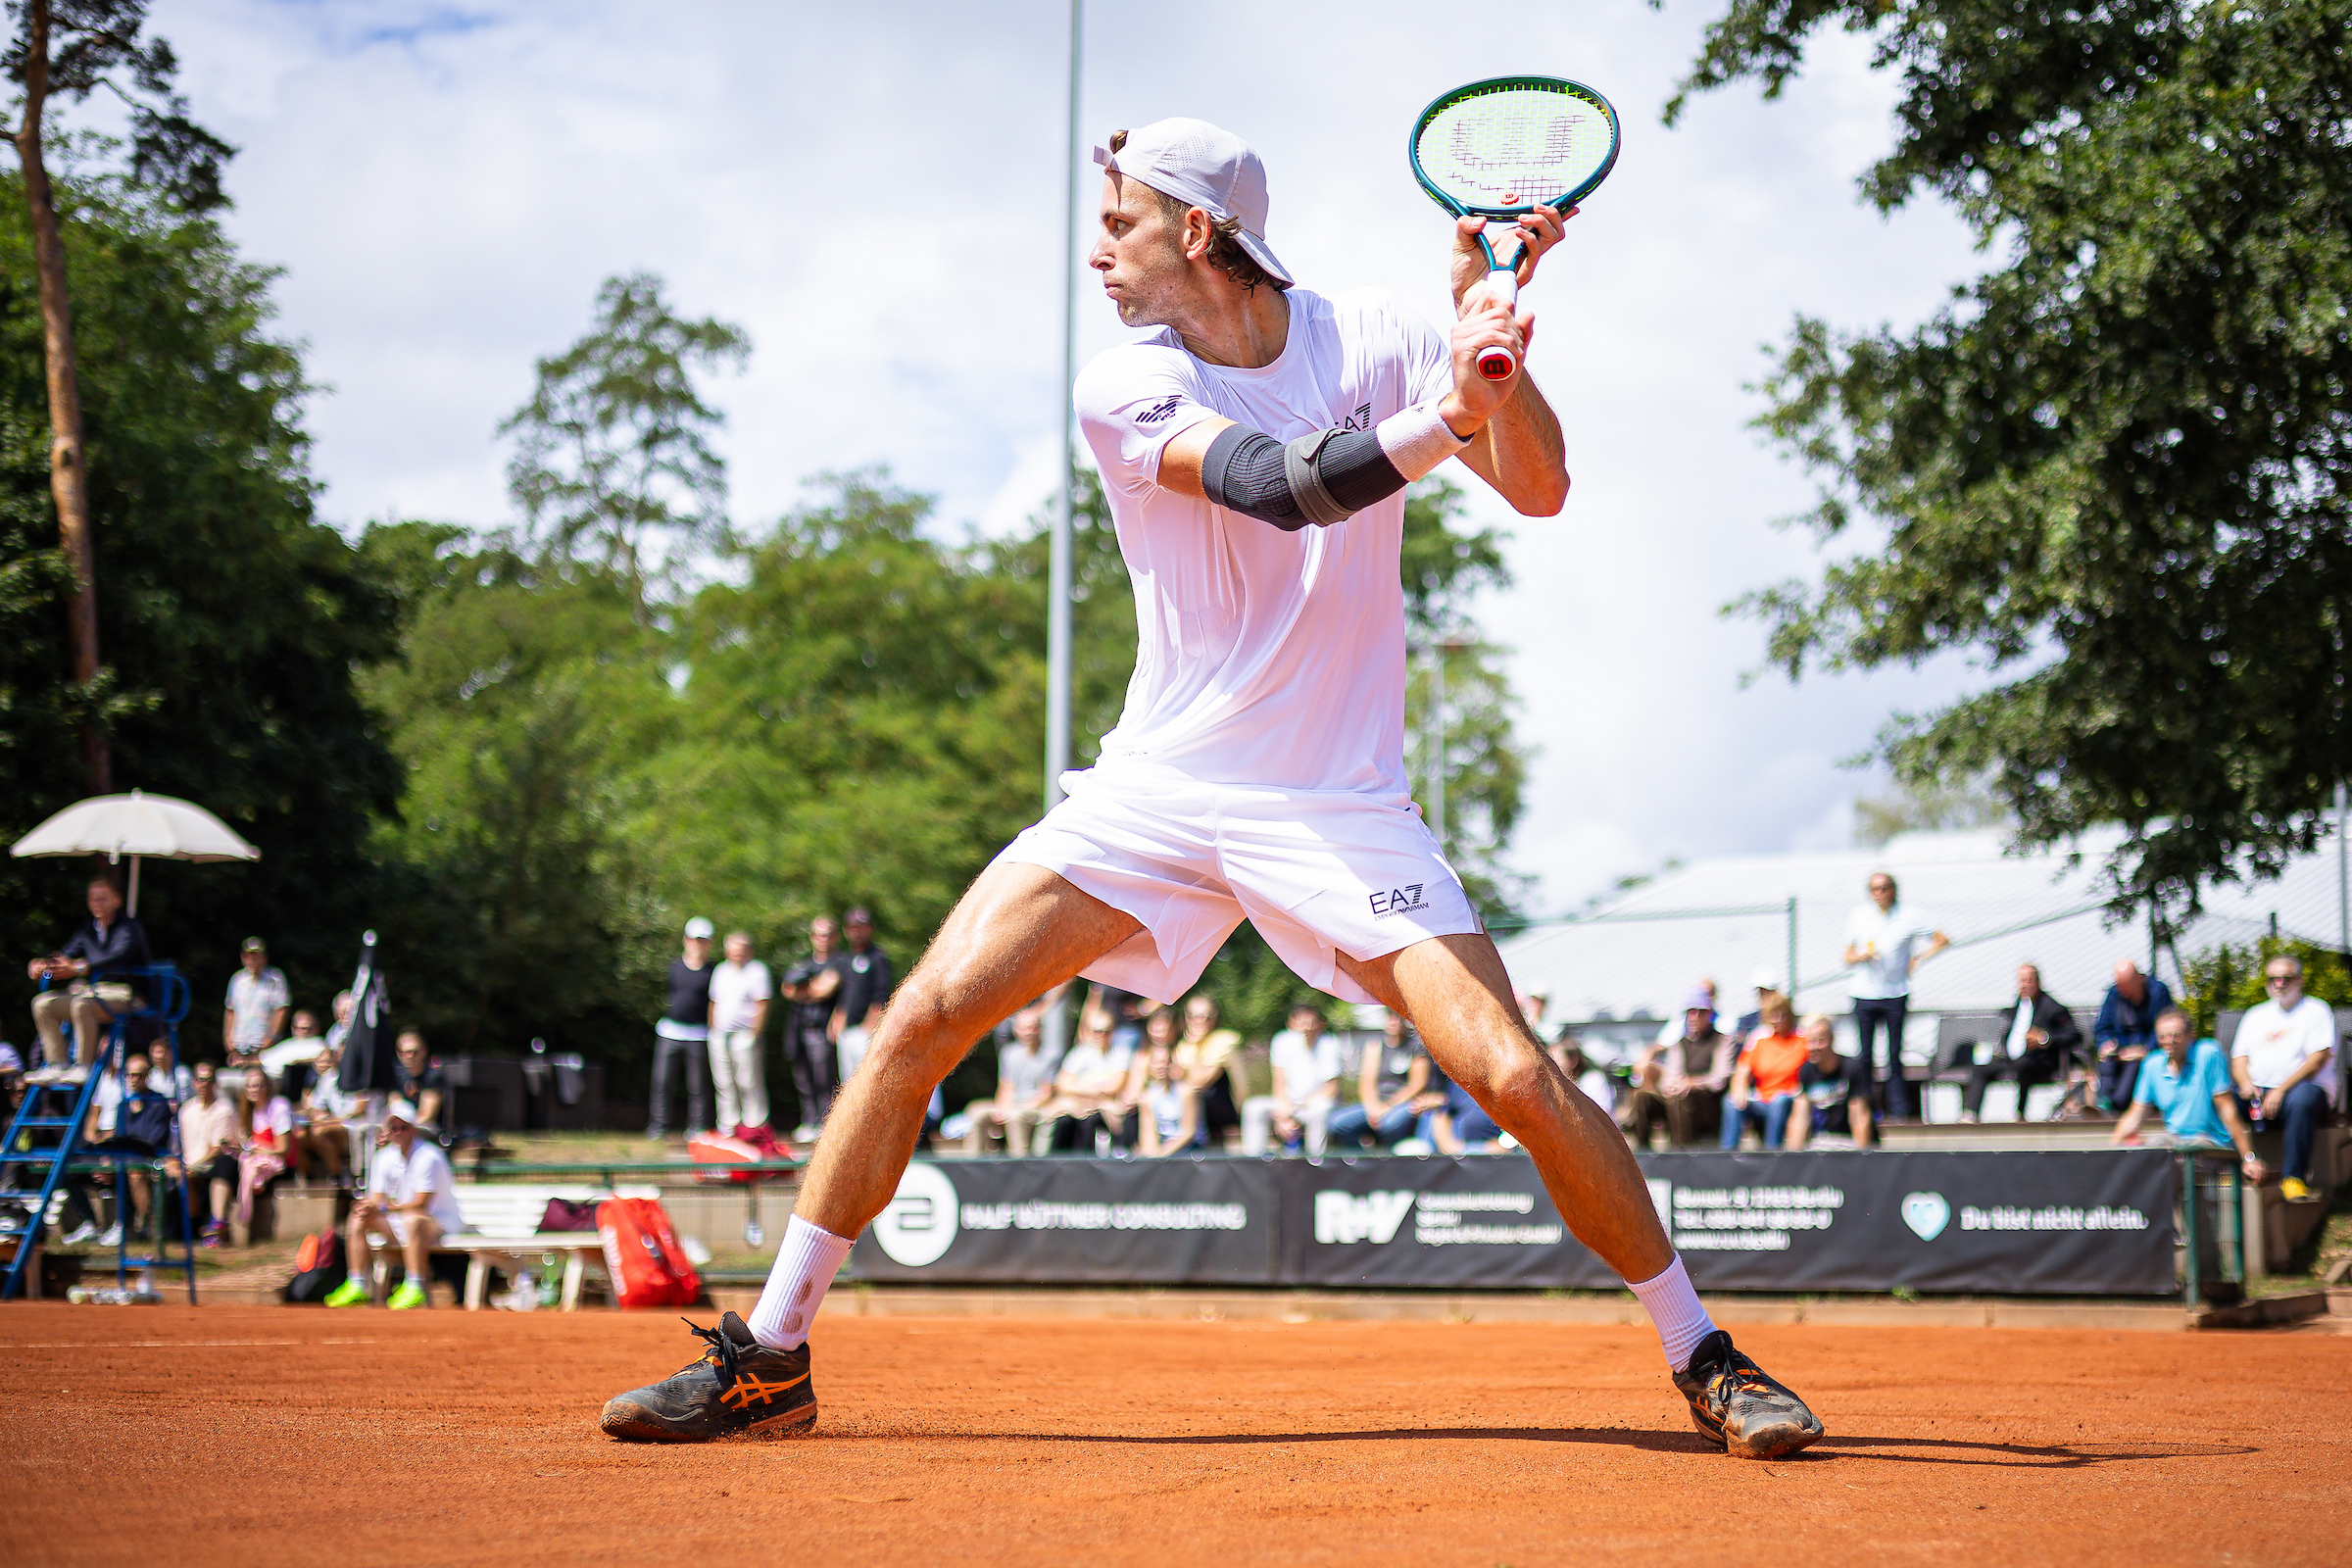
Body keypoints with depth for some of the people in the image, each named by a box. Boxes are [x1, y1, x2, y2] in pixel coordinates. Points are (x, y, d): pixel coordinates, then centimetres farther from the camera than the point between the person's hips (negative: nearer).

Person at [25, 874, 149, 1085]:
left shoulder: (129, 927, -5)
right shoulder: (88, 929, 18)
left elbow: (118, 959, -23)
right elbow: (65, 956, 13)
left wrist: (79, 968, -35)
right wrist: (40, 966, -11)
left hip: (123, 994, -8)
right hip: (93, 992, 8)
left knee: (82, 1004, -36)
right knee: (43, 1003, -9)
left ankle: (83, 1067, -30)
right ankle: (56, 1065, -14)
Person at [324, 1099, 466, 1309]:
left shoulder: (428, 1157, -18)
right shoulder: (384, 1158, 4)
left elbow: (420, 1204, -21)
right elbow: (377, 1198, 3)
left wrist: (387, 1207, -24)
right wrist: (369, 1206, -21)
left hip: (440, 1224, -8)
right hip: (400, 1225, 8)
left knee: (412, 1219, -39)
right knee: (359, 1217, -6)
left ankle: (415, 1290, -38)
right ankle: (358, 1287, -5)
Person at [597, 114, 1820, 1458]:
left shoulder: (1370, 343, -1)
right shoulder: (1126, 388, -5)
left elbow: (1541, 490, -11)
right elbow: (1277, 483, -22)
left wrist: (1486, 330, -25)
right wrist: (1447, 411, -33)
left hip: (1343, 804, -1)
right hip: (1161, 784, 1)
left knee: (1516, 1078, -15)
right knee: (925, 1016, -9)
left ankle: (1703, 1358, 5)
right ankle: (770, 1360, 4)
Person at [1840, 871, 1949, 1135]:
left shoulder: (1908, 917, 0)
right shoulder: (1859, 915, 5)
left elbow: (1942, 940, 8)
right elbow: (1848, 957, 9)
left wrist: (1918, 959, -2)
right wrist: (1861, 956, -13)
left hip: (1895, 994, -1)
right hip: (1864, 994, 1)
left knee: (1894, 1055, 0)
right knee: (1864, 1055, -1)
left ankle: (1899, 1111, 4)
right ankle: (1865, 1110, 10)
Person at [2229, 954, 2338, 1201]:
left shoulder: (2316, 1011, 7)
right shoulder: (2255, 1015, 23)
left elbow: (2318, 1059, -6)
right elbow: (2238, 1059, 16)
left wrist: (2282, 1090, -17)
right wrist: (2246, 1084, -8)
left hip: (2300, 1088, -4)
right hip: (2256, 1094, 4)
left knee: (2301, 1098, -40)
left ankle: (2292, 1178, -37)